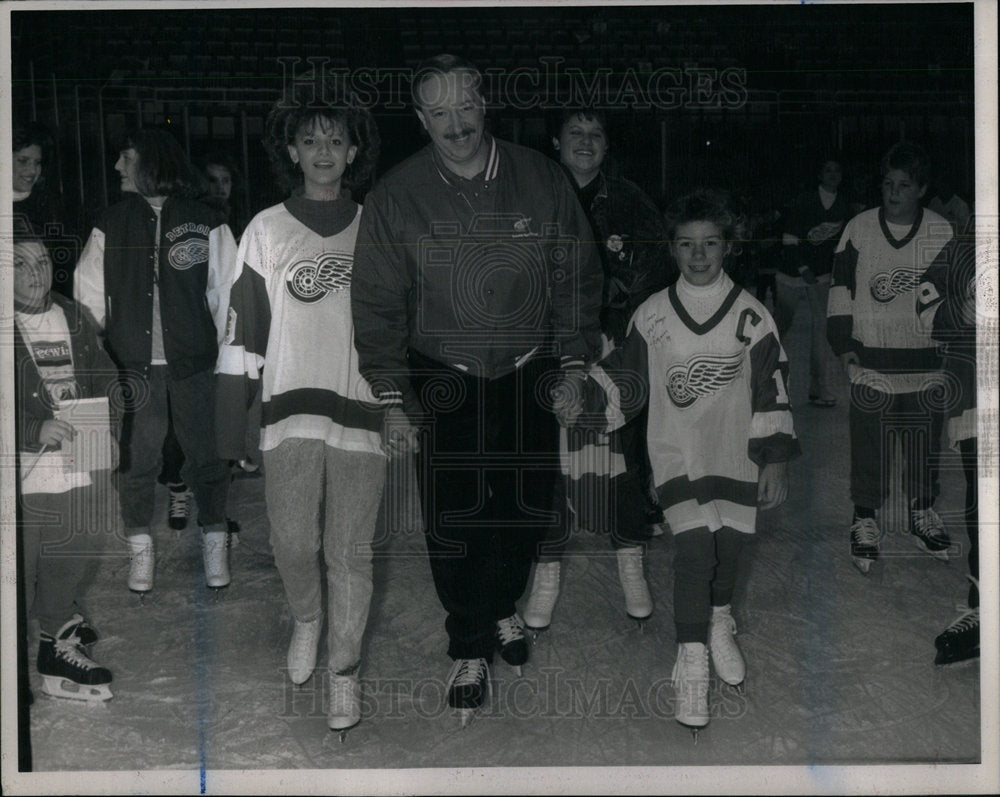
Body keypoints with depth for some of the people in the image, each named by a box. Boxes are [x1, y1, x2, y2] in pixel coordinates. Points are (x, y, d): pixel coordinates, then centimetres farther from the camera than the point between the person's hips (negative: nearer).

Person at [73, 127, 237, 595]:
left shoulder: (203, 223, 2)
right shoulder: (111, 226, 8)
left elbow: (228, 293, 2)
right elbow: (90, 298, 9)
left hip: (192, 363, -2)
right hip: (133, 366, 2)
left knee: (204, 456, 4)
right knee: (136, 461, 5)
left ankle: (214, 544, 19)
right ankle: (141, 550, 19)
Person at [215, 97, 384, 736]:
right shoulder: (267, 230, 7)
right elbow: (244, 327, 5)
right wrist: (231, 423, 1)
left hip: (362, 408, 1)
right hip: (291, 409, 0)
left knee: (351, 550, 1)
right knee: (292, 541, -5)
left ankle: (346, 672, 15)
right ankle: (307, 618, 27)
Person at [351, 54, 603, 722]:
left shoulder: (539, 178, -5)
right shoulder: (396, 197, -8)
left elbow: (577, 275, 4)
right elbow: (378, 304, -4)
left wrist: (574, 362, 1)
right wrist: (394, 399, -6)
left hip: (530, 374, 2)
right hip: (443, 383, -1)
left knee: (529, 505, 11)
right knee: (453, 519, 0)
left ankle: (503, 605, 41)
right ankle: (471, 648, 21)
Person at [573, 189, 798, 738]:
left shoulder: (750, 316, 0)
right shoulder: (652, 315, 1)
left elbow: (772, 388, 2)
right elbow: (625, 379, 11)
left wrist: (776, 460, 0)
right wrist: (583, 397, -4)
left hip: (735, 452, 1)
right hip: (677, 452, -1)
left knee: (730, 544, 5)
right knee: (694, 544, -14)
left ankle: (719, 622, 37)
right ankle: (691, 658, -3)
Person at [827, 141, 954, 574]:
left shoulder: (942, 232, 3)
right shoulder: (859, 229, 0)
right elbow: (841, 289, 3)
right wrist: (844, 345, -3)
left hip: (925, 359, 1)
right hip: (871, 359, -1)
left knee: (925, 439, 10)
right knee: (868, 441, 1)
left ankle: (923, 513, 28)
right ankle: (865, 519, 14)